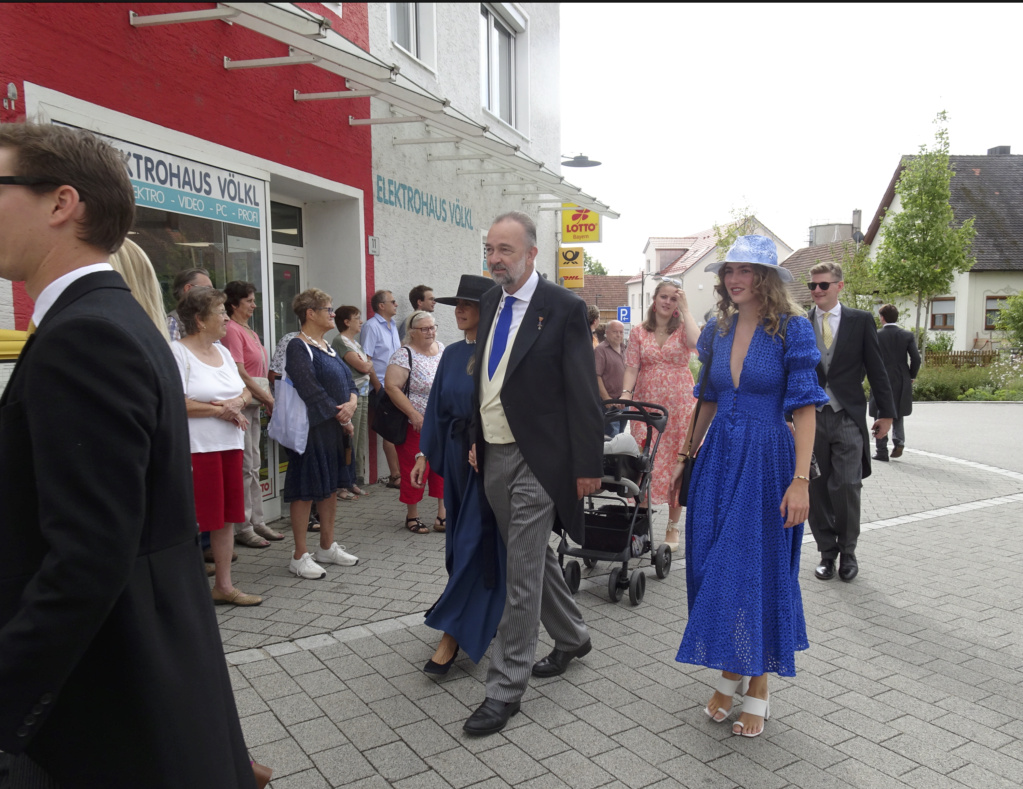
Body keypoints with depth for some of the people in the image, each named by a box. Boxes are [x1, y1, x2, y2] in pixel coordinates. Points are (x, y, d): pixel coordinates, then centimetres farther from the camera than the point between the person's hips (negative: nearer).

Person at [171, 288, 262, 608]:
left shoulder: (223, 351, 15)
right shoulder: (179, 351, -10)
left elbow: (245, 391, 17)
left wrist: (236, 404, -5)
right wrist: (219, 410, -14)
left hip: (230, 444, 8)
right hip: (196, 448, -8)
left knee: (226, 517, 12)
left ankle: (224, 585, 23)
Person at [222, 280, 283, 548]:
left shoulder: (250, 332, 18)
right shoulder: (232, 330, -11)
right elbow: (241, 374, -16)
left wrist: (269, 400, 7)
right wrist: (269, 400, -11)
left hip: (254, 403, 9)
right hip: (241, 402, -9)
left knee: (254, 464, 13)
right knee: (244, 465, -4)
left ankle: (257, 522, 21)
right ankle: (242, 528, 4)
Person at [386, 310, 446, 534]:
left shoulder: (443, 349, 10)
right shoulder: (404, 355, -11)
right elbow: (391, 386, -18)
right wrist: (414, 414, -21)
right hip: (417, 426, -6)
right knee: (415, 470, 1)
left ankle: (443, 512, 18)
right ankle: (412, 515, 18)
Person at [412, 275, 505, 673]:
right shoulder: (452, 354, 9)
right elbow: (437, 407, 12)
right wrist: (424, 453, 9)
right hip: (457, 452, 7)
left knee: (475, 539, -5)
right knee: (461, 535, 14)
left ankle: (453, 633, 1)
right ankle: (488, 614, 33)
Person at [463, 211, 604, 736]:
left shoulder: (564, 308, -12)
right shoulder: (490, 301, 9)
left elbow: (583, 393, -12)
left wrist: (588, 465, -12)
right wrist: (476, 439, 12)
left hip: (535, 459, -7)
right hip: (493, 456, 8)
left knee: (523, 573, -1)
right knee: (533, 557, 21)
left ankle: (505, 688, 12)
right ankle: (571, 638, 43)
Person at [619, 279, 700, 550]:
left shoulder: (683, 328, 5)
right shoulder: (638, 333, 9)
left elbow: (696, 343, -18)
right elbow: (632, 368, 2)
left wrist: (685, 308, -11)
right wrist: (625, 393, -15)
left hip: (680, 406, -1)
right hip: (647, 404, 1)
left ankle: (672, 527, 14)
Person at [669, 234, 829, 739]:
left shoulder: (791, 329, -8)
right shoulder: (717, 330, 8)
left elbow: (803, 408, -12)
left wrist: (801, 480, -18)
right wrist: (686, 459, 14)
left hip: (766, 460, -5)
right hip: (718, 457, 5)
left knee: (759, 569, 2)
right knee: (714, 566, 8)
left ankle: (758, 688, 20)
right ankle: (728, 673, 27)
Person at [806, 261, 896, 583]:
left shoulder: (861, 321, 3)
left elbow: (876, 369, 6)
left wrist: (886, 412, 5)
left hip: (848, 418, -1)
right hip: (811, 419, 1)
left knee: (847, 486, -7)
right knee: (817, 489, 5)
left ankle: (847, 551, 14)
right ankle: (827, 552, 21)